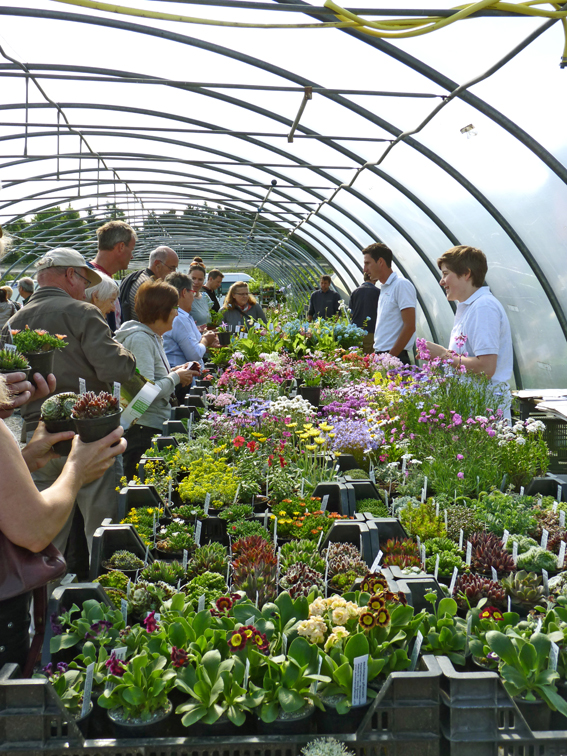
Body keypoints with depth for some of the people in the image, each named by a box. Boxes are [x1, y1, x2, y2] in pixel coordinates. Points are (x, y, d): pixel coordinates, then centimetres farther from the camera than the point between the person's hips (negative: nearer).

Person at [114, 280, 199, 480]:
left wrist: (176, 372, 8)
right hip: (143, 429, -10)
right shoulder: (140, 339, -16)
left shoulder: (154, 337, 15)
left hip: (156, 425, 10)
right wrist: (176, 377, -10)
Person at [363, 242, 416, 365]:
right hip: (380, 355, 8)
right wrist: (377, 354, 13)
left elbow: (409, 327, -15)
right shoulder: (384, 287, 18)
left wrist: (391, 356, -17)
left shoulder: (401, 285, -9)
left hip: (394, 357, -8)